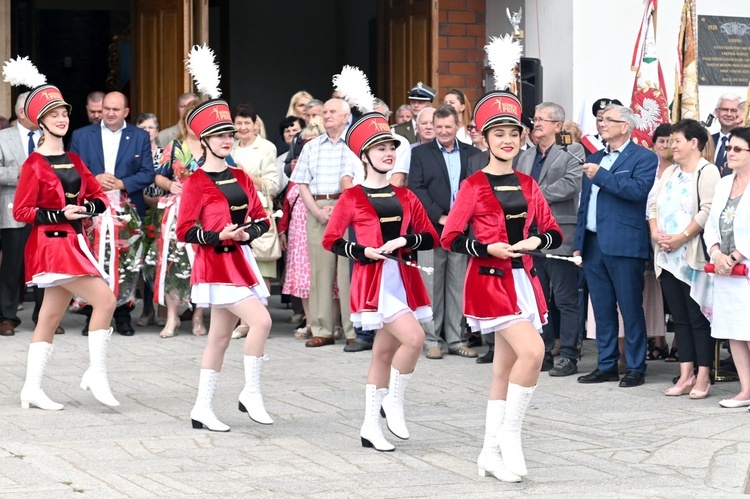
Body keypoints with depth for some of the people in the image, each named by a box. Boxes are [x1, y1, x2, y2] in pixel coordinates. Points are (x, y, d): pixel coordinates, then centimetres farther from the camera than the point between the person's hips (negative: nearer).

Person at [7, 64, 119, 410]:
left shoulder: (73, 160, 14)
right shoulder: (34, 164, -8)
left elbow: (98, 196, 17)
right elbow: (20, 211, -10)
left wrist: (87, 209, -6)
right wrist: (62, 214, -18)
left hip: (73, 243, 8)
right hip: (52, 245, -8)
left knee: (51, 316, 9)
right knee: (105, 299, -16)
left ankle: (32, 389, 13)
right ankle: (97, 374, -8)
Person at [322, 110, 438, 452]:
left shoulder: (404, 197, 11)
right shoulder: (352, 198, -2)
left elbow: (431, 238, 11)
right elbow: (330, 241, 0)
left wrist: (407, 241, -9)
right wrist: (363, 251, -13)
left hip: (403, 278, 5)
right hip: (373, 279, -5)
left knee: (384, 352, 9)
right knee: (414, 337, -22)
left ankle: (371, 426, 17)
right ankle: (394, 401, -3)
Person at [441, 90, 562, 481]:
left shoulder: (527, 185, 10)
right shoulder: (474, 186, -5)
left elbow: (553, 233, 13)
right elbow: (450, 239, -7)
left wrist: (536, 242, -8)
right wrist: (490, 248, -19)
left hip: (523, 280, 6)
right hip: (490, 282, -6)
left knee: (504, 370, 9)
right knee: (532, 350, -22)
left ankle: (492, 452, 16)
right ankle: (510, 434, -9)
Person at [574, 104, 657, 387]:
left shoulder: (644, 158, -2)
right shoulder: (594, 159, 19)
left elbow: (639, 189, -20)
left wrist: (601, 176, -15)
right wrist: (579, 243, 17)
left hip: (624, 246, -7)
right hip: (593, 244, 7)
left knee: (631, 309, -3)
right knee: (602, 309, 10)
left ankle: (636, 368, 3)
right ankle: (606, 366, 17)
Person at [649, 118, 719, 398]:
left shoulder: (707, 173, -7)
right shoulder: (669, 173, 18)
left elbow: (707, 211, -16)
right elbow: (654, 206, 16)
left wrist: (681, 238, -19)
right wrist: (655, 233, -1)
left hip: (693, 257, -7)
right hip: (667, 257, 7)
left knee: (698, 317, -4)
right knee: (679, 317, 8)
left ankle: (702, 378, -1)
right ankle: (685, 376, 11)